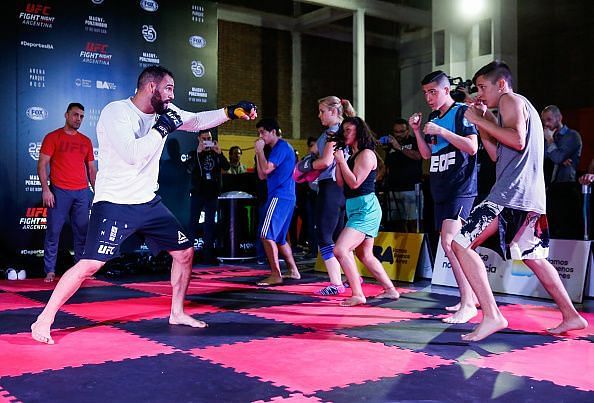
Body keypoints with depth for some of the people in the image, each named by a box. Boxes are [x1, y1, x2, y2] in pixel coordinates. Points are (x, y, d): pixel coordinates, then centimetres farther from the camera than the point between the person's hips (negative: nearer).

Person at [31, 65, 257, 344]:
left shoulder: (165, 112, 4)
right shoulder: (116, 112, -17)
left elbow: (196, 121, 18)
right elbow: (132, 154, -29)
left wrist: (231, 112, 7)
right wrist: (161, 129, -21)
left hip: (148, 203, 8)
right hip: (114, 204, -8)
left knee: (185, 252, 9)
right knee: (90, 264, -15)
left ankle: (177, 313, 26)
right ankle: (43, 321, 0)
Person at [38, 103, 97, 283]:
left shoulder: (86, 141, 15)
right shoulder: (53, 137, 3)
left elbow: (91, 169, 18)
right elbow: (42, 165, -2)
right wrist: (45, 189, -13)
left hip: (82, 192, 4)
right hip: (59, 192, -4)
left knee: (82, 232, 4)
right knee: (53, 231, -2)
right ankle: (50, 271, 4)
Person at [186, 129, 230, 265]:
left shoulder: (216, 154, 11)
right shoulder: (194, 153, 6)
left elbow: (226, 167, -4)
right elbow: (190, 169, -13)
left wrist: (219, 153, -18)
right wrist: (198, 152, -21)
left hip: (212, 194, 2)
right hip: (198, 193, -2)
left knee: (210, 223, 3)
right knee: (193, 222, -4)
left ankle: (207, 253, 6)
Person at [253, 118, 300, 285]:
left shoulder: (282, 146, -8)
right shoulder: (276, 149, 22)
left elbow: (266, 169, -19)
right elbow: (262, 176, 19)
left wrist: (260, 150, -6)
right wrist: (258, 153, 13)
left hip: (280, 197, -11)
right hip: (286, 198, 11)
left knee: (267, 235, -13)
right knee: (279, 238, 16)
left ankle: (275, 275, -12)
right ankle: (293, 271, 22)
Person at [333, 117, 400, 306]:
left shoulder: (366, 154, -11)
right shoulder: (353, 155, 16)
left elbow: (354, 183, -18)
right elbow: (341, 183, 10)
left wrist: (341, 160, -13)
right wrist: (338, 160, 4)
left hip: (365, 208, -10)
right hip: (356, 208, 10)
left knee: (340, 250, -19)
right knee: (365, 255, 17)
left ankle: (358, 295, -15)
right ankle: (390, 290, 26)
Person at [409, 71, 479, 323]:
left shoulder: (461, 112, -6)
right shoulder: (433, 117, 16)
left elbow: (472, 147, -16)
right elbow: (427, 155, 17)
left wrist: (440, 131, -17)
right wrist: (417, 130, 4)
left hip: (461, 188, -9)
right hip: (441, 189, 9)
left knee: (449, 241, -20)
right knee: (451, 246, 12)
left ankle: (468, 304, -16)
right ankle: (470, 295, 25)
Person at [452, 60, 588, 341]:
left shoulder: (511, 100, -2)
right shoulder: (522, 107, 27)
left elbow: (517, 141, -20)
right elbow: (497, 155, 25)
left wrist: (480, 120, -12)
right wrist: (482, 124, 20)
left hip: (511, 194, -11)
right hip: (530, 198, 11)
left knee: (462, 244, -14)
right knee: (533, 258, 22)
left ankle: (491, 316, -19)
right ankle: (571, 316, 27)